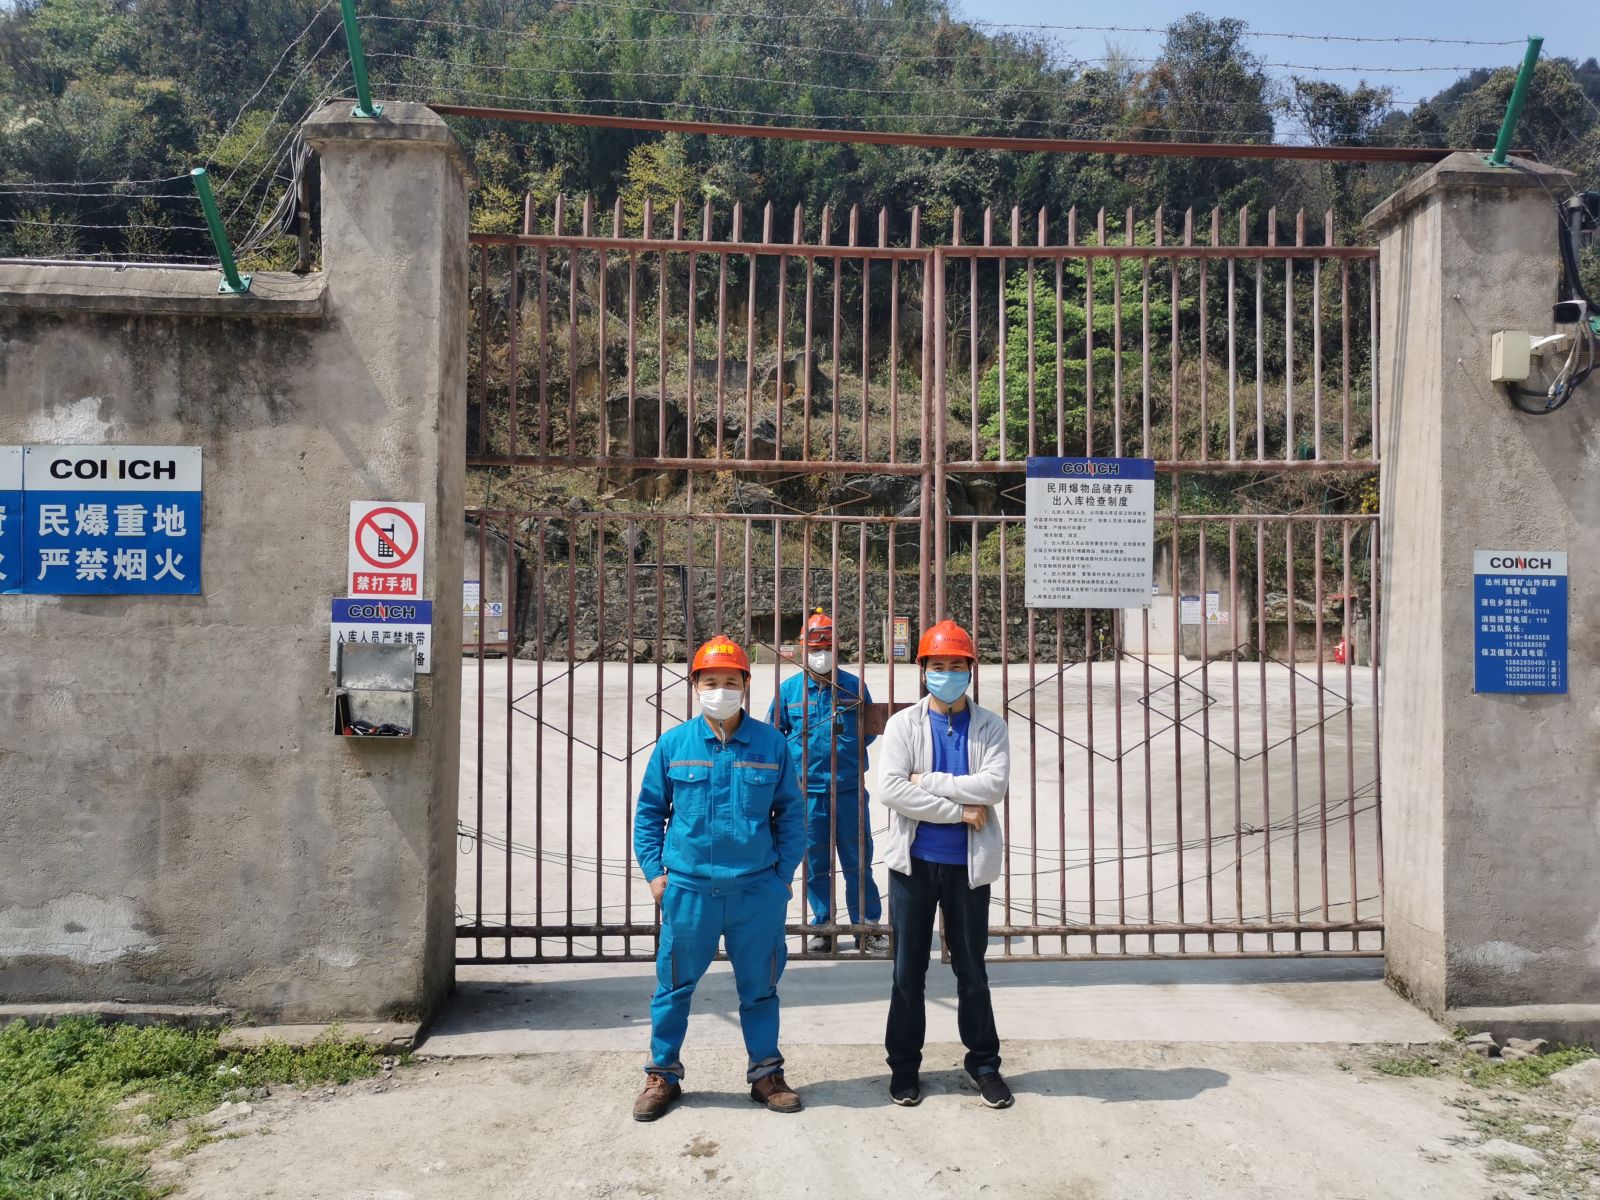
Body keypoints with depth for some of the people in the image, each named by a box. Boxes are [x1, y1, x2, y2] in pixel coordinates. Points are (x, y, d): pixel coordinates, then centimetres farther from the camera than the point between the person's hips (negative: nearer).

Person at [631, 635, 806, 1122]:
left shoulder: (771, 744, -2)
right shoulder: (673, 745, -2)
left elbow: (791, 813, 5)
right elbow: (650, 811, 6)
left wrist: (784, 873, 1)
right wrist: (654, 871, 1)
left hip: (758, 891, 0)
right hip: (687, 890, 0)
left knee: (759, 987, 14)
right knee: (675, 987, 11)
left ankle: (766, 1074, 31)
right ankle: (663, 1075, 30)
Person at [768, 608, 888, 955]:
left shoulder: (854, 686, 4)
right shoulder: (789, 689, 4)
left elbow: (870, 731, 12)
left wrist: (849, 738, -3)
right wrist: (797, 753, -1)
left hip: (849, 787, 0)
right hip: (807, 790, 0)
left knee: (858, 860, 4)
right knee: (815, 863, 8)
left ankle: (867, 926, 15)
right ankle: (823, 926, 21)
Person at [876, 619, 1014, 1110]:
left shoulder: (990, 727, 1)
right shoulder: (903, 723, -1)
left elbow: (994, 785, -15)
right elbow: (892, 790, -13)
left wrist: (929, 781, -16)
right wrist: (960, 811, -14)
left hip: (968, 863, 0)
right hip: (914, 861, 0)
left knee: (971, 968, 12)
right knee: (908, 969, 9)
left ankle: (984, 1064, 27)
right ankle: (904, 1066, 23)